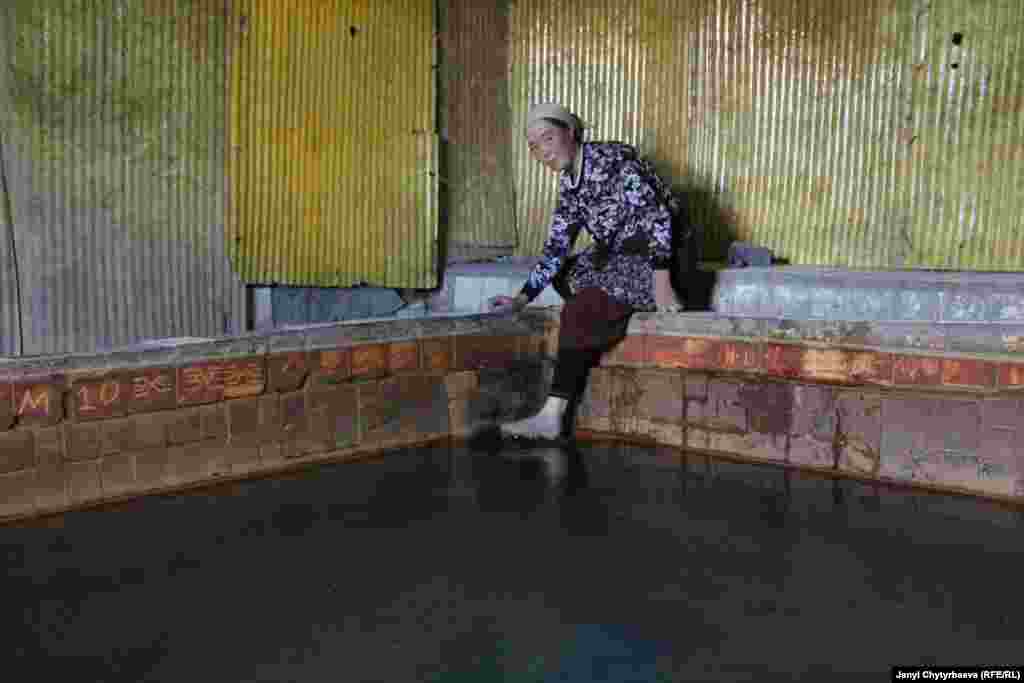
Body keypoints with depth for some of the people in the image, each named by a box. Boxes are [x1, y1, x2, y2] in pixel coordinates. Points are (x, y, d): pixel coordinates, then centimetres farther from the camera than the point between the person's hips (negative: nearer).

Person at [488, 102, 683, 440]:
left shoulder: (611, 158, -16)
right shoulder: (569, 184, 9)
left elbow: (657, 216, -22)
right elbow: (556, 248, 9)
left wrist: (661, 283, -26)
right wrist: (521, 299, 1)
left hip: (658, 260, -10)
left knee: (581, 309, -24)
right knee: (560, 273, 17)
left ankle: (553, 416, -22)